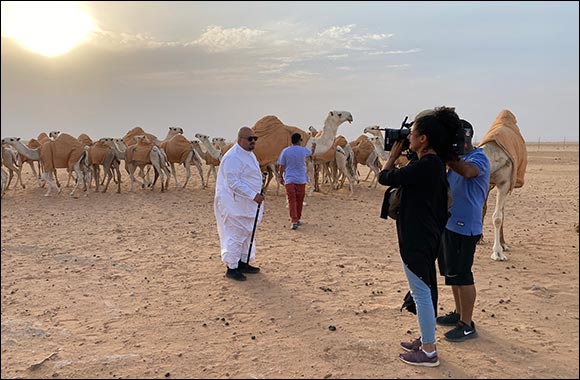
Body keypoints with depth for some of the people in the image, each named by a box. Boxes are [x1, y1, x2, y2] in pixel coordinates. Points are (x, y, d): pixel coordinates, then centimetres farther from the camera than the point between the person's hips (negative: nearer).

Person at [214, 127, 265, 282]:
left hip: (247, 204, 10)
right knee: (236, 235, -5)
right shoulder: (233, 157, -20)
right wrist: (253, 196, -28)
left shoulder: (249, 154, 12)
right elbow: (233, 183, -26)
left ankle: (243, 263, 30)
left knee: (246, 234, 17)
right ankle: (231, 268, 5)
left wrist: (256, 196, 19)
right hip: (234, 204, -10)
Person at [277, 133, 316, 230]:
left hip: (289, 179, -1)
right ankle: (298, 219, 26)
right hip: (301, 179, 1)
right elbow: (311, 153, 23)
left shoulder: (285, 151, -4)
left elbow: (282, 166, -2)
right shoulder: (304, 150, -1)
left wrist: (281, 177, 11)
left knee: (292, 201, -4)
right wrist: (314, 147, 45)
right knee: (299, 200, 14)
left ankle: (294, 221, -15)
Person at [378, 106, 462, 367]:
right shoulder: (436, 163, 8)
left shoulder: (424, 166, -23)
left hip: (416, 238, -10)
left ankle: (429, 352, 11)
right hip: (426, 236, 10)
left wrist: (394, 155, -1)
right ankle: (426, 340, 33)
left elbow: (385, 178, -13)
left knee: (421, 292, 0)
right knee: (425, 289, 19)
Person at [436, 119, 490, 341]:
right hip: (449, 223, 9)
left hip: (465, 226, -9)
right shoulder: (456, 157, 13)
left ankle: (467, 325, 9)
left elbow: (467, 171, -36)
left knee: (461, 275, -2)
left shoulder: (479, 158, -13)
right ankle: (459, 314, 32)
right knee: (451, 273, 17)